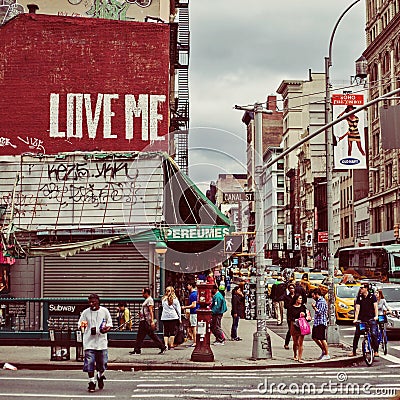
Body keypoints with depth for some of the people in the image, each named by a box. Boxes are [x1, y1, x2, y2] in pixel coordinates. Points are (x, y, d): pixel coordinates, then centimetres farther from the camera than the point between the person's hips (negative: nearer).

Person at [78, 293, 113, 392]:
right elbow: (80, 324, 6)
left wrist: (106, 329, -12)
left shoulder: (104, 311, 2)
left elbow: (110, 324, 9)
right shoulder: (85, 312, 1)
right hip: (89, 342, -1)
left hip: (101, 341, 1)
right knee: (89, 363, -7)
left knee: (102, 362, 9)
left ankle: (100, 376, 37)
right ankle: (91, 382, 3)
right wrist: (82, 326, -17)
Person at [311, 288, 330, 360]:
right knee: (314, 337, 13)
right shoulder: (318, 301, 15)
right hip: (316, 322, 10)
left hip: (321, 323, -10)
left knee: (322, 339, -5)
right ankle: (323, 350, 24)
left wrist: (314, 307, -10)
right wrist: (314, 307, 8)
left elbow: (320, 312, -20)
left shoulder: (322, 301, -15)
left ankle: (327, 354, 3)